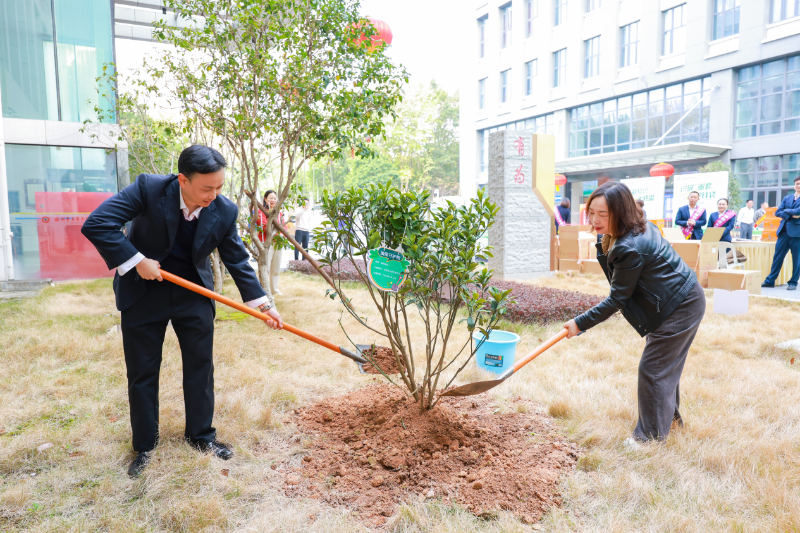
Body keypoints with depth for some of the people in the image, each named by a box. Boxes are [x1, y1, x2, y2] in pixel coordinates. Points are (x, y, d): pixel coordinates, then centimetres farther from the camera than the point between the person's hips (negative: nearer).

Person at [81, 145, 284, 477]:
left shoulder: (224, 211, -15)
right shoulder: (148, 188, -23)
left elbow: (237, 260, -4)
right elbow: (96, 224, -24)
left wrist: (263, 303, -6)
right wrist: (137, 261, -26)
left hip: (193, 291, 2)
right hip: (144, 291, -2)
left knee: (201, 366, 7)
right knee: (142, 371, 7)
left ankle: (201, 435, 27)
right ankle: (144, 446, 25)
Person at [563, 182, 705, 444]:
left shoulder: (629, 248, -30)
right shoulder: (642, 227, 1)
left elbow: (617, 299, -23)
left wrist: (580, 323, -18)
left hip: (679, 309, -10)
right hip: (684, 300, 10)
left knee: (653, 369, -1)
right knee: (667, 364, 23)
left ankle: (652, 436, 13)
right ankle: (671, 416, 42)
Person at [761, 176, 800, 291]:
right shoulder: (787, 198, 14)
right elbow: (777, 212, 6)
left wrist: (786, 211, -3)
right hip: (784, 231, 4)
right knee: (777, 256, 5)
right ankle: (770, 280, 10)